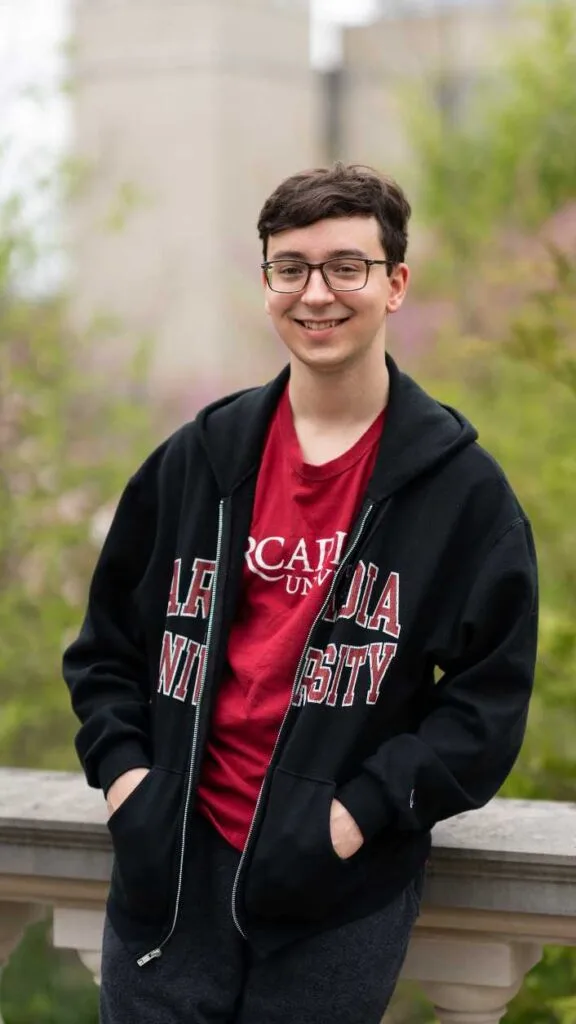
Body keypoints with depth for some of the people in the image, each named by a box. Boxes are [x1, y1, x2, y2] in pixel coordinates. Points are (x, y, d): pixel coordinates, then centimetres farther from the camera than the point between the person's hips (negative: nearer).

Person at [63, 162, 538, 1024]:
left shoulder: (461, 488, -1)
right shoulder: (196, 461, 8)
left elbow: (489, 695, -3)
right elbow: (109, 640, 15)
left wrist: (366, 809, -13)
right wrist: (120, 763, -1)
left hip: (341, 893, -2)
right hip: (171, 868, 2)